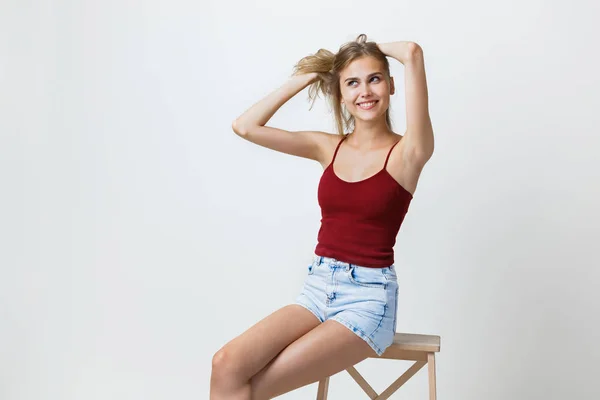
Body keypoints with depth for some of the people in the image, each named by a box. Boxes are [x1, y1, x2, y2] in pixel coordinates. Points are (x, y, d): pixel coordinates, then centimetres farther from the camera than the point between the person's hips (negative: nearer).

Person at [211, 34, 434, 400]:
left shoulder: (407, 153, -6)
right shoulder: (328, 147, 9)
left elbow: (413, 52, -17)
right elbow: (245, 126, 4)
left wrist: (374, 48, 4)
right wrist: (304, 78, 8)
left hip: (369, 298, -4)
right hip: (318, 289, 5)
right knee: (227, 365, -19)